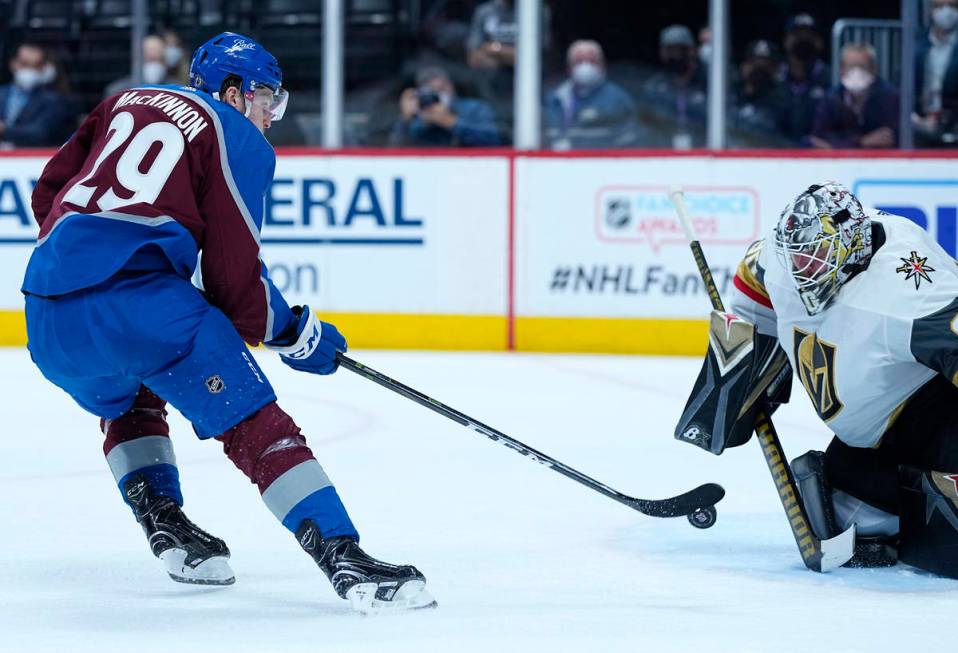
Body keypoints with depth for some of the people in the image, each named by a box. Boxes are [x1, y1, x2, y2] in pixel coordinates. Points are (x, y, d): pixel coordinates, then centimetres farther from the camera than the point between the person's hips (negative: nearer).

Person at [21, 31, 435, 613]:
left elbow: (48, 194, 25)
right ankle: (343, 557, -16)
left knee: (127, 404, 36)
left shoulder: (128, 103, 27)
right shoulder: (241, 143, 10)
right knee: (254, 424, -5)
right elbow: (235, 277, 2)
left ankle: (164, 524, 26)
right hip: (137, 297, -6)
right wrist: (294, 335, 16)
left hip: (46, 314, 6)